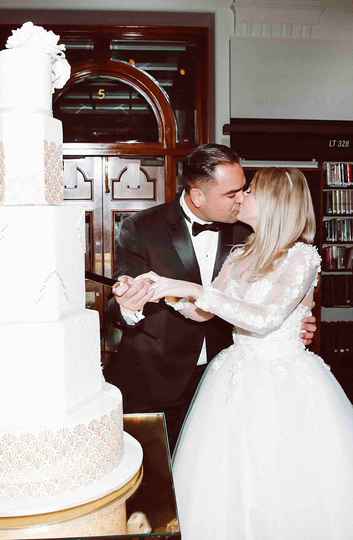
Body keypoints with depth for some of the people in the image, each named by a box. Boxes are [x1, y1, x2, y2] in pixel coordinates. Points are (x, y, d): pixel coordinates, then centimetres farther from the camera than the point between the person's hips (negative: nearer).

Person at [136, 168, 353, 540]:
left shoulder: (302, 256, -9)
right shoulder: (239, 256, 10)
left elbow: (265, 319, -21)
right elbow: (202, 313, 7)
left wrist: (193, 289, -22)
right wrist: (164, 290, -9)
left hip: (286, 382, -5)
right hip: (237, 379, 5)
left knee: (293, 488, -1)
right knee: (223, 487, 5)